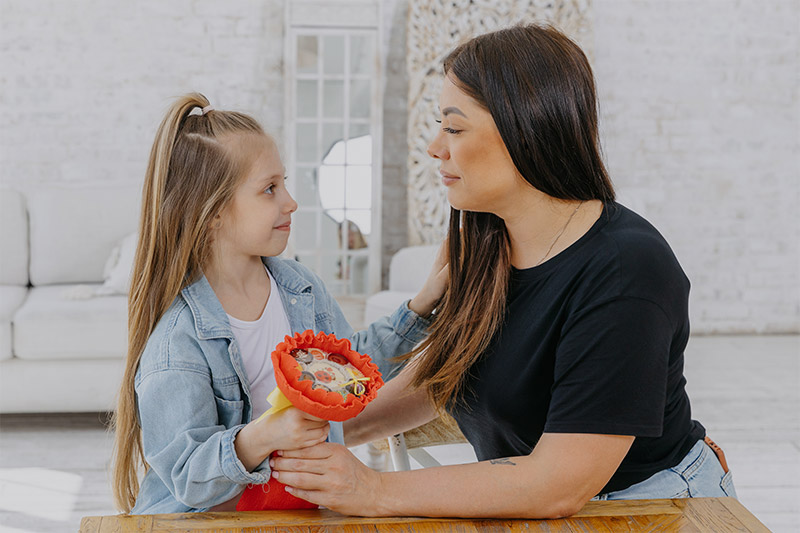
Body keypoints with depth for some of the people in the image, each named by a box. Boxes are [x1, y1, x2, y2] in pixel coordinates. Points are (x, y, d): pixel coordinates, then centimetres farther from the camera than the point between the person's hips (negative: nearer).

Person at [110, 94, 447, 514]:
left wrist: (421, 305, 14)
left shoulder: (300, 287, 5)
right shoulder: (177, 338, -18)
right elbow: (187, 476, -19)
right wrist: (259, 439, -35)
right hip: (212, 520, -3)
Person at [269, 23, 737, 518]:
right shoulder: (485, 245, -1)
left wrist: (377, 491, -26)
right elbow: (438, 374, 11)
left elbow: (559, 486, -27)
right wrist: (338, 432, -4)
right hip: (523, 502, 6)